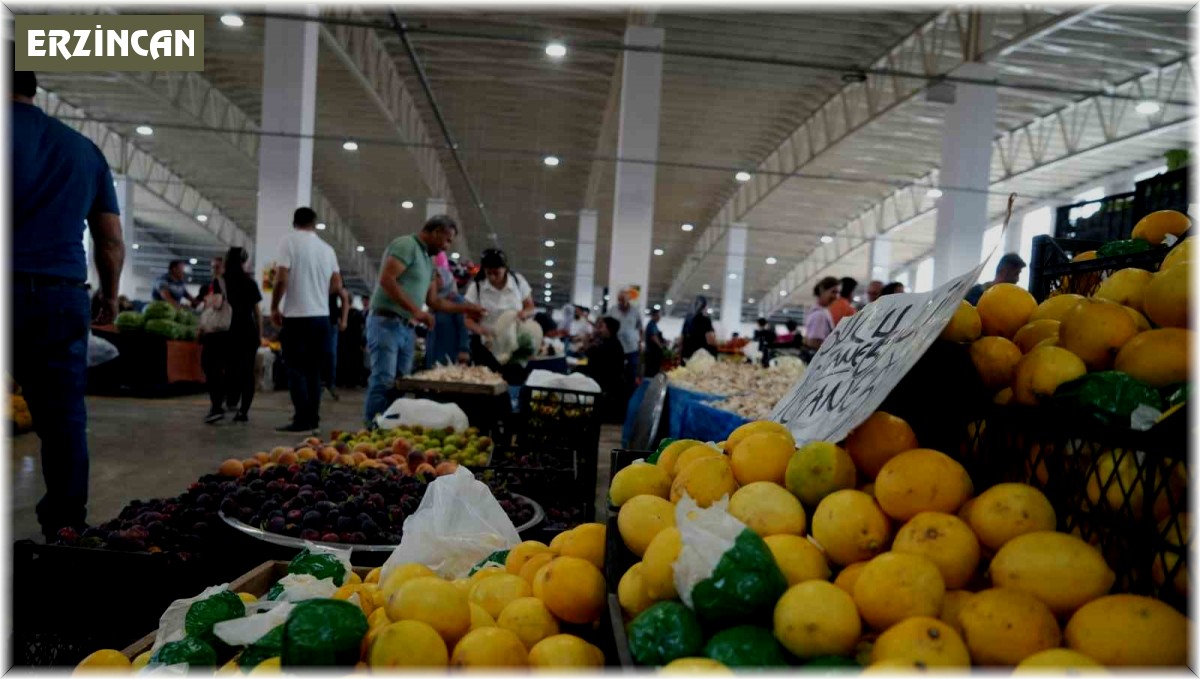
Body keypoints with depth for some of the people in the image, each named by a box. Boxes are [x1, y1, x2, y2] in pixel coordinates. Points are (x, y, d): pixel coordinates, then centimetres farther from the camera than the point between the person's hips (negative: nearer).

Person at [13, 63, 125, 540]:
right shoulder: (84, 149, 16)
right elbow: (111, 240, 15)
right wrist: (109, 297, 26)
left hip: (16, 286, -3)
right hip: (63, 295, 4)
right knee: (64, 419, 5)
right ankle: (66, 528, 8)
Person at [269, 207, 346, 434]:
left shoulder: (290, 241, -5)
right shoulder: (327, 248, 10)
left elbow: (281, 279, -12)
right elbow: (337, 286, 10)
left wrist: (274, 307, 0)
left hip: (297, 315, -5)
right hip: (321, 316, 5)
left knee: (296, 369, -1)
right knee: (313, 369, 12)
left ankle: (303, 419, -4)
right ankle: (313, 418, 14)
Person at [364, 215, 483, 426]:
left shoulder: (428, 260, 21)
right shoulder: (406, 244, -7)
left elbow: (434, 301, 26)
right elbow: (386, 280, -20)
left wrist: (465, 308, 22)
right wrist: (416, 310, -21)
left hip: (407, 328, 9)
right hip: (386, 323, -9)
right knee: (383, 382, -13)